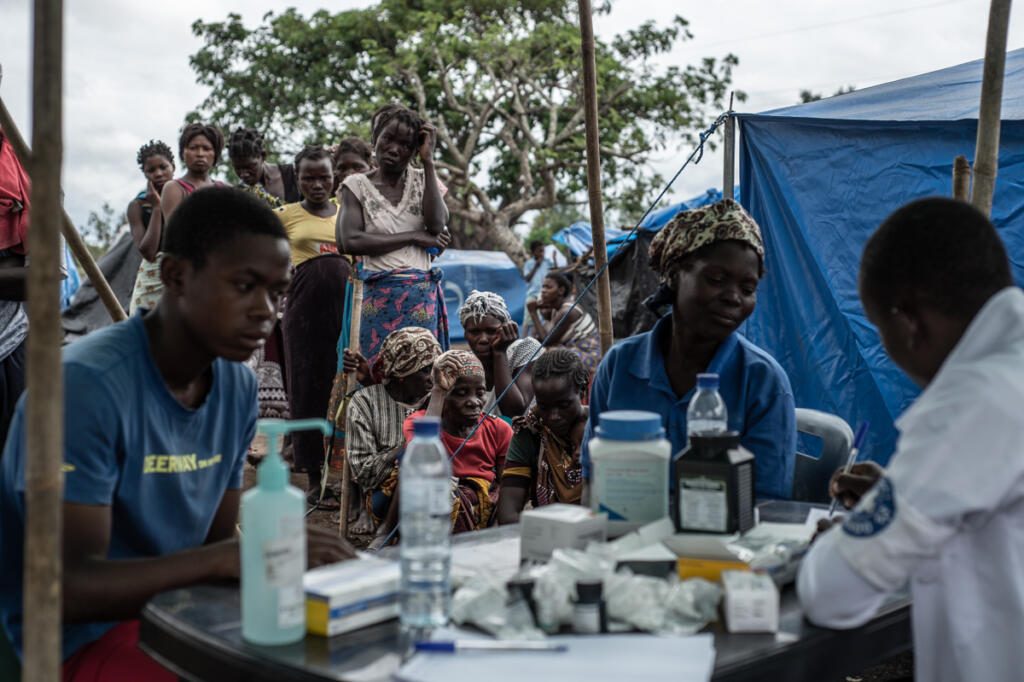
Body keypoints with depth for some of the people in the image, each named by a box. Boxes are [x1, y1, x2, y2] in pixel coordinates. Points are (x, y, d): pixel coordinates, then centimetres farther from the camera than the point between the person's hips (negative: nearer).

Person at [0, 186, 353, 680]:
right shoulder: (88, 384, -21)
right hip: (82, 639, -7)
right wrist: (228, 558, -34)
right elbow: (68, 585, -24)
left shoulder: (238, 386, 2)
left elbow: (214, 543, 7)